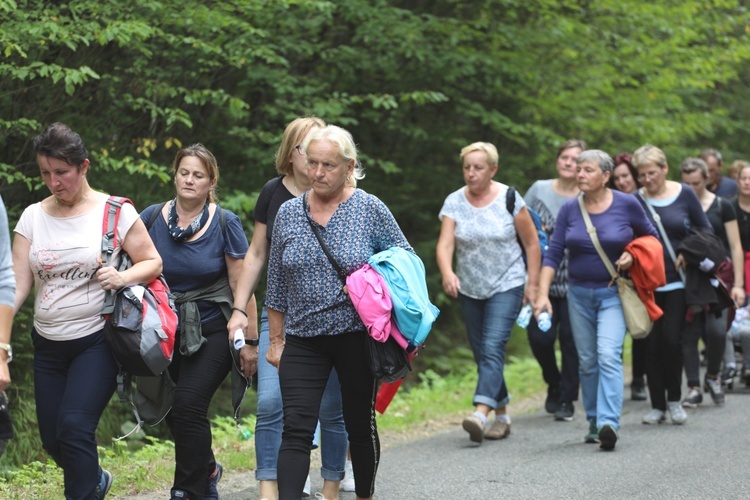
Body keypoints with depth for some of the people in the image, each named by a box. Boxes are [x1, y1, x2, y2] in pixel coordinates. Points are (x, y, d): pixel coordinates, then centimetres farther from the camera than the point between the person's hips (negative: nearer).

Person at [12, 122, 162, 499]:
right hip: (48, 344, 4)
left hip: (97, 340, -4)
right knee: (52, 440, 9)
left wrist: (123, 277, -22)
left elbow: (153, 262, 0)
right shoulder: (33, 217, 3)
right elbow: (17, 285, -2)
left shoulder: (116, 212, -5)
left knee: (74, 426, -20)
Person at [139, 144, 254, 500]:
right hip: (167, 333, 4)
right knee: (172, 412, 9)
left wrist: (249, 340, -4)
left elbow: (241, 286, -4)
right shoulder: (152, 218, -1)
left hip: (212, 333, -4)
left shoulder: (225, 223, -7)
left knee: (189, 406, -16)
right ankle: (207, 470, 36)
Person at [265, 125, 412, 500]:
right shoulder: (288, 213, 5)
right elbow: (276, 284, 11)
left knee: (360, 425, 10)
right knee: (295, 429, -8)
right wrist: (275, 339, 11)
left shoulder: (370, 209, -4)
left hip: (357, 338, -2)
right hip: (302, 341, 2)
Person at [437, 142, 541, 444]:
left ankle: (481, 412, -31)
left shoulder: (510, 199, -5)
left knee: (493, 348, -18)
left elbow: (532, 243, 1)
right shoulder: (454, 202, 0)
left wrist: (533, 285, -2)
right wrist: (447, 272, -31)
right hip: (469, 290, 4)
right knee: (481, 354, 9)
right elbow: (445, 243, -11)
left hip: (507, 286, -4)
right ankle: (502, 415, 22)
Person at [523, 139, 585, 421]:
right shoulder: (539, 190, 5)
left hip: (575, 282, -1)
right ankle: (554, 384, 23)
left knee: (571, 340, -1)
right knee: (540, 337, -5)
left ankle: (567, 400, 13)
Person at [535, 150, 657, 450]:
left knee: (609, 355, -19)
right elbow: (553, 254, -2)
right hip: (579, 293, 4)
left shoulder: (627, 205, -7)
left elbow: (651, 237, 8)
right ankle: (594, 423, 21)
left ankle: (608, 423, -27)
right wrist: (543, 294, -11)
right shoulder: (569, 210, -1)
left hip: (613, 293, -3)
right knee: (587, 361, 9)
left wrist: (633, 255, -11)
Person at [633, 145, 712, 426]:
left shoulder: (684, 195, 1)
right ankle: (657, 405, 11)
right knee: (652, 344, 1)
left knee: (672, 339, -9)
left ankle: (674, 400, 9)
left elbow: (705, 231, 9)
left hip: (678, 281, -1)